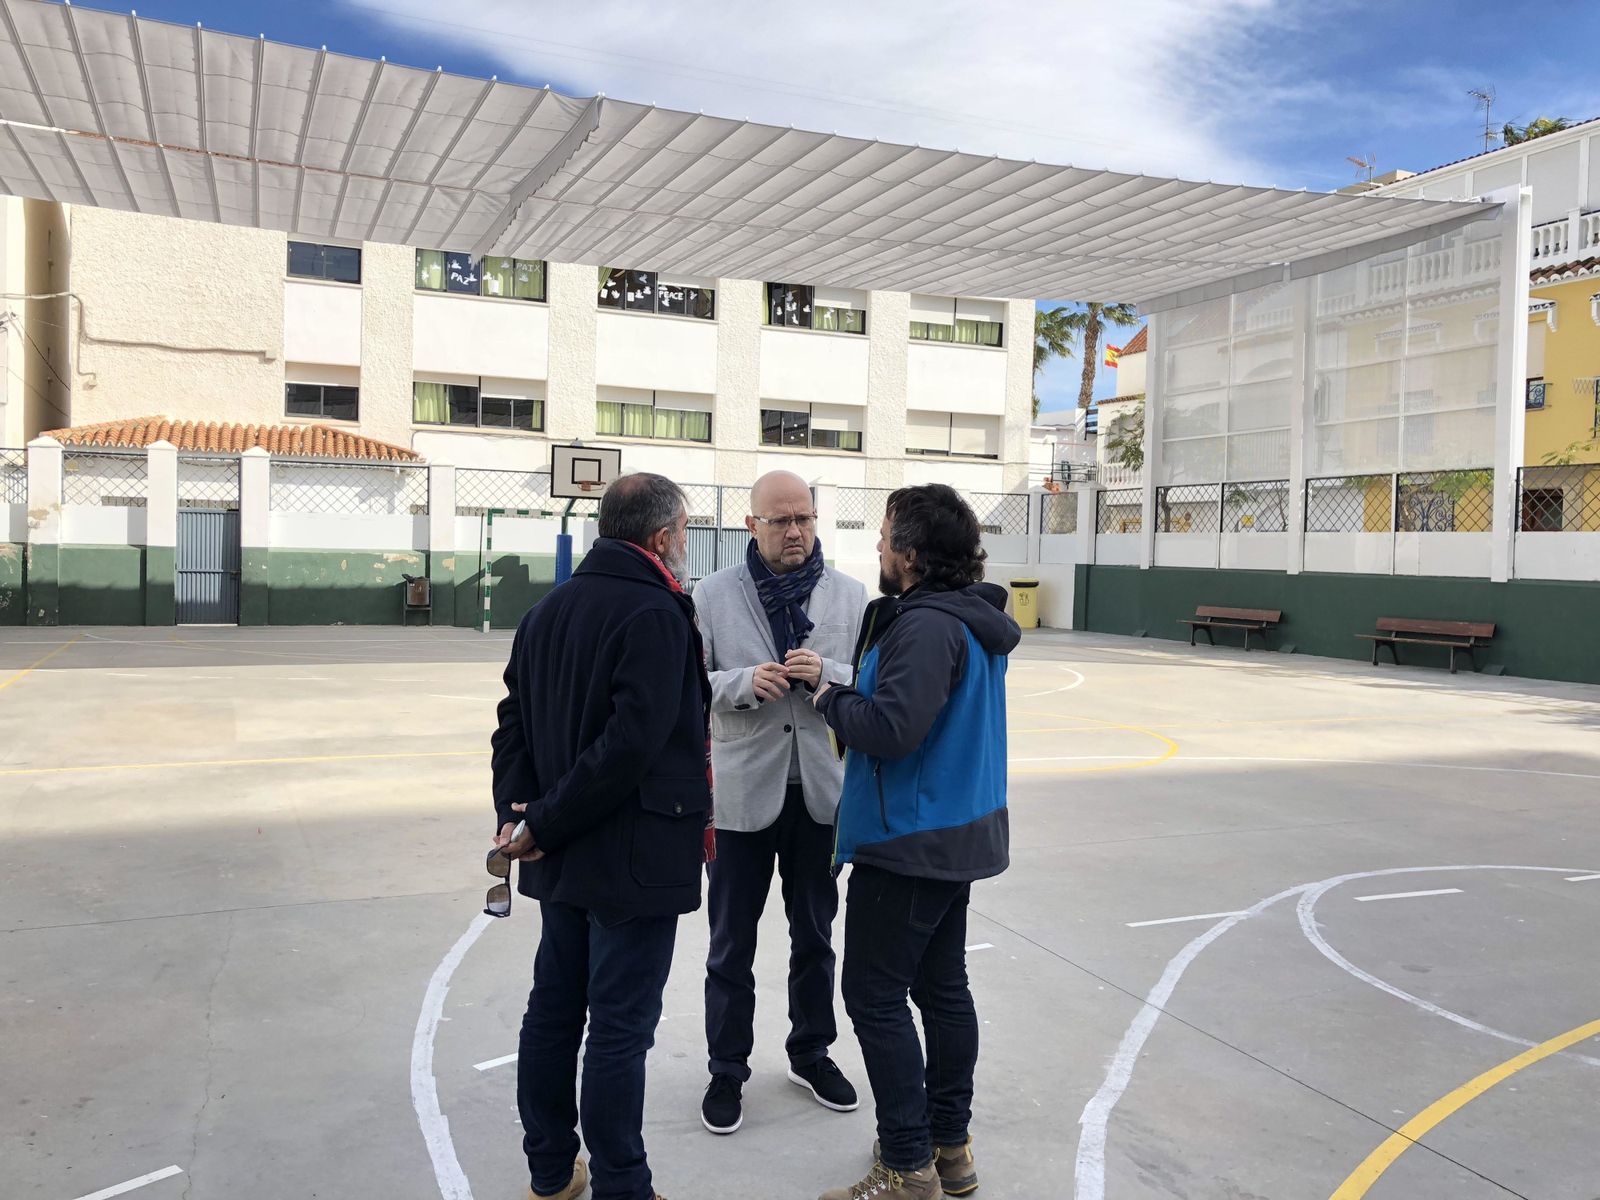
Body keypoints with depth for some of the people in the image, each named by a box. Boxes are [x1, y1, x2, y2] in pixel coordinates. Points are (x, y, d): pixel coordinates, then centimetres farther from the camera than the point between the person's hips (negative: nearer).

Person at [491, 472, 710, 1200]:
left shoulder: (548, 609, 9)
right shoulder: (656, 613, -17)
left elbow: (514, 722, 8)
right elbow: (633, 743, -25)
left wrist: (518, 811, -1)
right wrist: (541, 822, -18)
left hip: (561, 858, 8)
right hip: (635, 859, -8)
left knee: (555, 1006, 17)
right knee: (620, 1026, 2)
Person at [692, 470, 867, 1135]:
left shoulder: (850, 595, 2)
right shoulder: (713, 594, -4)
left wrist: (827, 673, -19)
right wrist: (744, 682, -23)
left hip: (821, 792, 2)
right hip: (741, 790, -2)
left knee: (815, 936, 18)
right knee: (731, 945, 11)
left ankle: (811, 1054, 38)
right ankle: (727, 1072, 28)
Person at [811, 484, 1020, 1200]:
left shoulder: (927, 625, -21)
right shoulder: (973, 617, 10)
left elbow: (891, 728, -28)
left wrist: (829, 700, -11)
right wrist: (847, 696, 6)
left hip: (912, 842, -10)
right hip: (959, 832, 10)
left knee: (874, 994, 0)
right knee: (942, 985, 17)